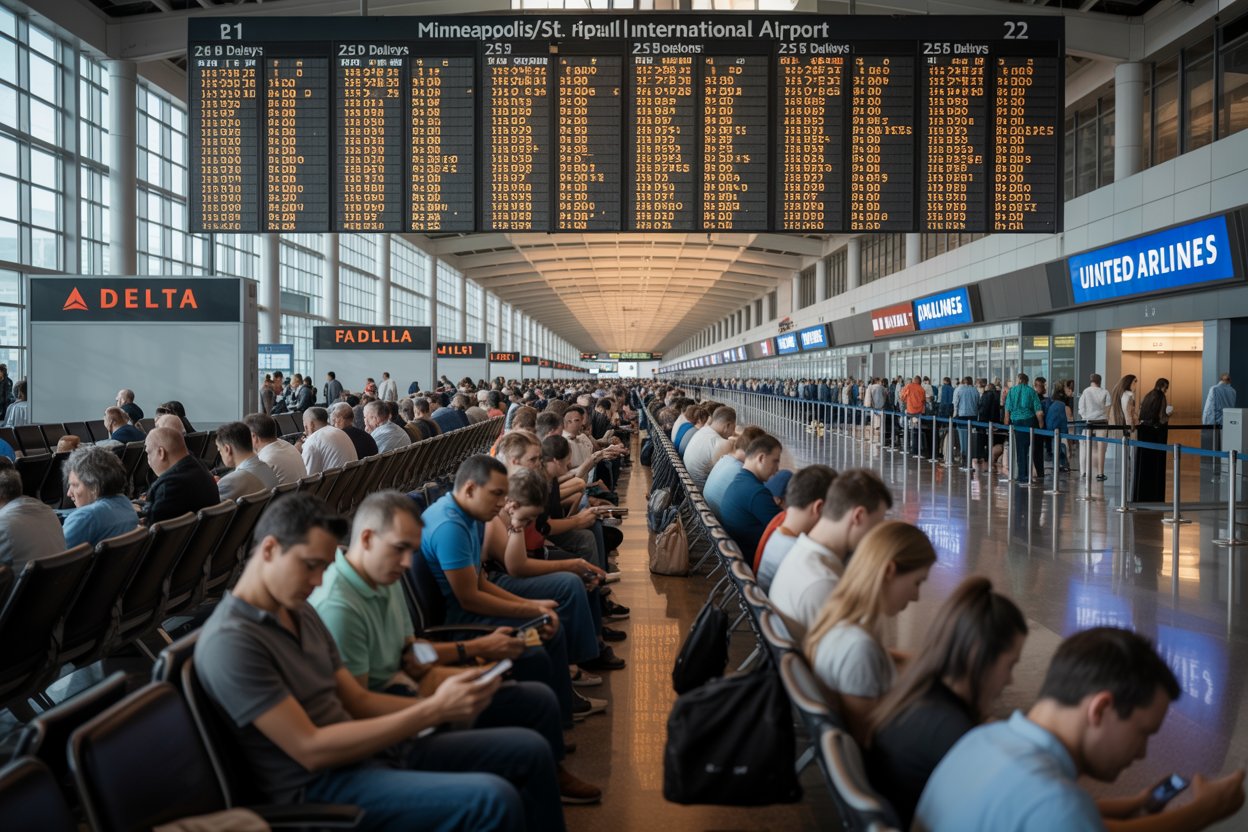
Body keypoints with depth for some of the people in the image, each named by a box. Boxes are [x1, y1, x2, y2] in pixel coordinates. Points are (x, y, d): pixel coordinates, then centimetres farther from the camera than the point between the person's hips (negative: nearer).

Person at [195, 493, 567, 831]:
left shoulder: (300, 612, 10)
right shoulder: (230, 642, -19)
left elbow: (357, 701, 10)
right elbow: (311, 750, -22)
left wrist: (442, 703, -7)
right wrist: (434, 710, -22)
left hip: (373, 751, 9)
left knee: (530, 749, 5)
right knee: (493, 800, -27)